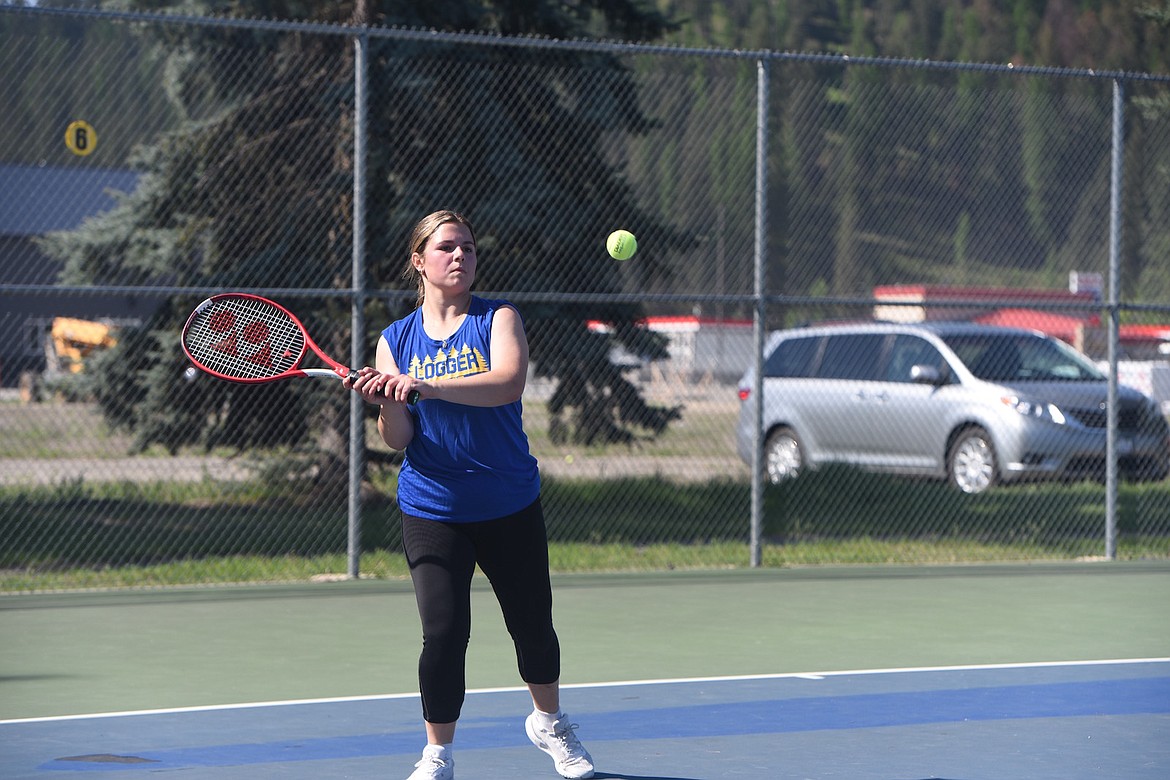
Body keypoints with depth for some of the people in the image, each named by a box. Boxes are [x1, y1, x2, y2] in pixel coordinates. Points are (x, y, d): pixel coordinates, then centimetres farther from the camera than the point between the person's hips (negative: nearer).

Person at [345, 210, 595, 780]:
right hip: (433, 511, 0)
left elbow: (508, 384, -23)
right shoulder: (396, 339, 4)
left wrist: (423, 385, -32)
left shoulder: (498, 319, -2)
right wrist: (385, 404, -24)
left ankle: (550, 723, 39)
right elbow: (398, 439, -1)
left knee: (532, 624, 12)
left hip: (510, 505, 0)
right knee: (444, 631, -13)